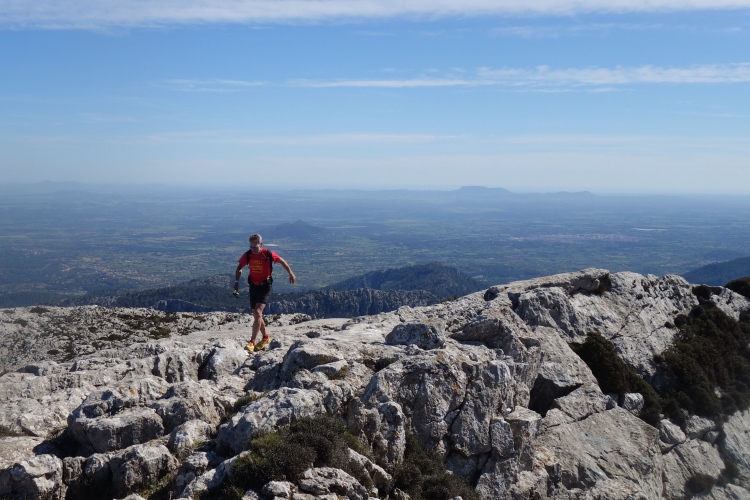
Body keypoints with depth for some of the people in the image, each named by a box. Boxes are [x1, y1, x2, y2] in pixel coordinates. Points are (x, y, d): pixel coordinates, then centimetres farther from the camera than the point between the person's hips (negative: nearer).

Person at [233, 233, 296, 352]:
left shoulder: (269, 254, -16)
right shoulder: (247, 255, -7)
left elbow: (282, 261, 2)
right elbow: (239, 267, 9)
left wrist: (291, 274, 12)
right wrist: (237, 282, -4)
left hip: (265, 286, -5)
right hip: (253, 286, 5)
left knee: (258, 312, -19)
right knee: (256, 314, 12)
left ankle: (252, 342, -20)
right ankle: (265, 337, 34)